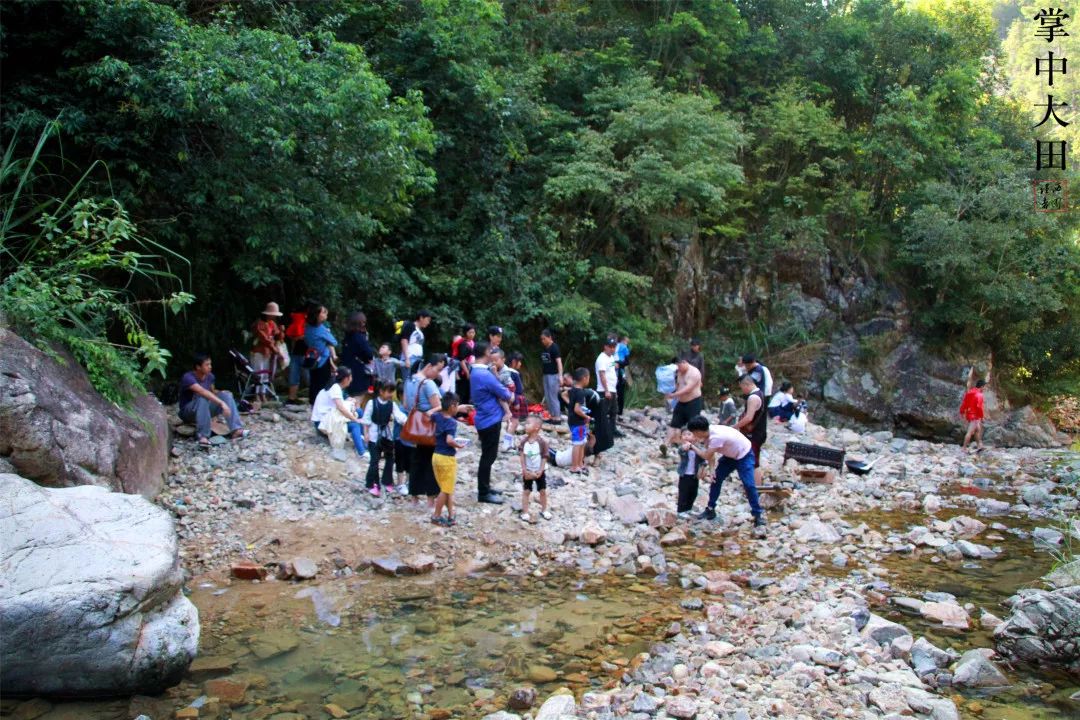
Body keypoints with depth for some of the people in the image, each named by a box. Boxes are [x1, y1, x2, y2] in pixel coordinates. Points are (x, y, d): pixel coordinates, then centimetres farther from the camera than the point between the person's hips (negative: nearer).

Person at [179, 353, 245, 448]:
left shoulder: (209, 376, -3)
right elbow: (202, 392, -40)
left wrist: (221, 393, -9)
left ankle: (235, 430, -27)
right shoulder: (188, 377, -26)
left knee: (227, 395, -16)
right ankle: (203, 436, -39)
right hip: (188, 412, -6)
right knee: (202, 398, -37)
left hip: (205, 409, 6)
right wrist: (222, 403, -47)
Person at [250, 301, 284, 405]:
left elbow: (278, 338, 9)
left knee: (266, 374, 10)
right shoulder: (259, 324, -12)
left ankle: (263, 395, 17)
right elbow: (263, 337, -21)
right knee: (259, 374, -8)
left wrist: (281, 331, -12)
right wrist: (273, 347, -25)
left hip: (269, 352, 7)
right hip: (259, 352, -7)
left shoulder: (273, 324, 10)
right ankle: (257, 396, -4)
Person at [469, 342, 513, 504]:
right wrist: (508, 395, 6)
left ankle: (485, 488, 27)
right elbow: (505, 394, -16)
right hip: (490, 420, -10)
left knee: (488, 455, 18)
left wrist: (501, 396, -3)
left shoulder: (477, 372, 11)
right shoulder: (485, 375, -23)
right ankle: (483, 493, 3)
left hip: (485, 419, 10)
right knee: (488, 456, -3)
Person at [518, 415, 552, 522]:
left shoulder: (542, 442, -18)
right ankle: (525, 512, 15)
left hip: (540, 471, -1)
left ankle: (544, 510, 29)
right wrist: (525, 470, -14)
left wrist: (540, 471, -17)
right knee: (526, 491, 6)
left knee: (543, 491, 11)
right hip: (527, 471, 1)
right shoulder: (524, 441, -11)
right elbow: (522, 457, -8)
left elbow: (544, 458, -13)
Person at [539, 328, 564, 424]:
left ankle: (557, 418, -1)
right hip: (546, 375, 8)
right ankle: (552, 416, 18)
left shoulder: (554, 347, -13)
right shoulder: (544, 348, 10)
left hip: (553, 375, -8)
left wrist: (560, 375, -30)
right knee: (547, 397, 11)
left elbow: (559, 361, -20)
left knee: (553, 397, -6)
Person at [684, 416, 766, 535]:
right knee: (716, 479, 6)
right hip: (730, 454, 9)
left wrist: (691, 446, -23)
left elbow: (707, 456, -29)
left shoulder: (716, 437, -40)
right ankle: (710, 509, 20)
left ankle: (758, 516, -4)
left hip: (744, 455, -9)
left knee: (748, 485, -16)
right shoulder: (708, 431, -15)